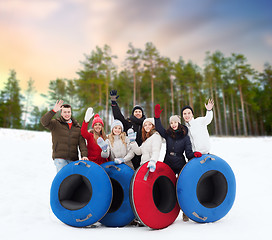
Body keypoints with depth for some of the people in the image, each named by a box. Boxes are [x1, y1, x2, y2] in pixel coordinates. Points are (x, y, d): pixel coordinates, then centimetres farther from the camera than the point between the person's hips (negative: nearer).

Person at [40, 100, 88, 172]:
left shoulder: (77, 127, 13)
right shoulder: (55, 124, 6)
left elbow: (82, 142, 5)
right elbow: (44, 121, -13)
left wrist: (84, 155, -9)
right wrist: (54, 111, -25)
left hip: (73, 160, 3)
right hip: (60, 158, -3)